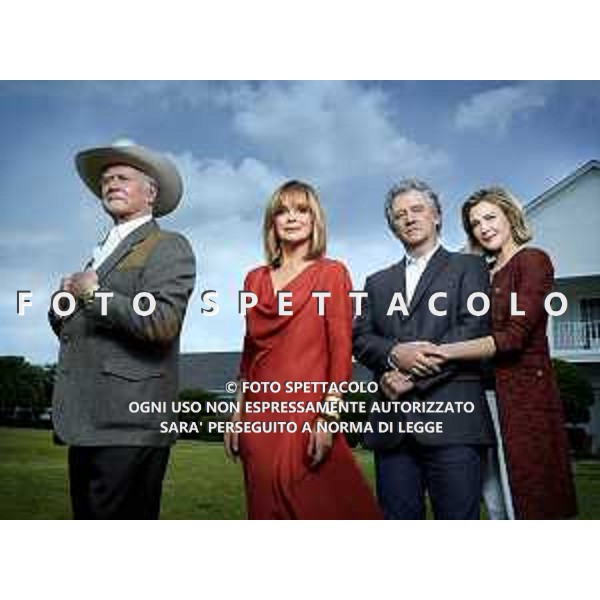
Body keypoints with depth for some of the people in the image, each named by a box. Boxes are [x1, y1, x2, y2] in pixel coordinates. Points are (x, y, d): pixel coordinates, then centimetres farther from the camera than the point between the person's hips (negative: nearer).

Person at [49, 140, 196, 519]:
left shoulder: (169, 247, -3)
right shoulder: (103, 252, 22)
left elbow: (162, 322, -20)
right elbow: (68, 329, 22)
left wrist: (93, 294, -10)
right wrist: (66, 298, 1)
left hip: (130, 427, -8)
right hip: (86, 422, 8)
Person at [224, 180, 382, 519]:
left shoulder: (332, 273, 1)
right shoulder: (255, 280, 14)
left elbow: (341, 350, -5)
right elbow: (249, 353, 16)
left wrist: (328, 417, -14)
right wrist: (237, 416, 12)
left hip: (307, 414, -4)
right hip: (260, 416, 4)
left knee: (316, 509, -3)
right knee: (267, 511, 9)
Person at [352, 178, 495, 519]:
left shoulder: (468, 267, 11)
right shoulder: (378, 282, 23)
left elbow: (474, 328, -4)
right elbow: (360, 338, 11)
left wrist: (412, 376, -10)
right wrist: (394, 354, -12)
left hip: (451, 418, -3)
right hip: (392, 424, 4)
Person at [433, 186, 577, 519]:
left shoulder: (533, 260, -4)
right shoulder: (485, 273, 16)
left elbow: (514, 336, -15)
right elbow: (477, 333, 6)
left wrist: (442, 351, -20)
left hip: (525, 394, -7)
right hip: (489, 394, 7)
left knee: (529, 505, -2)